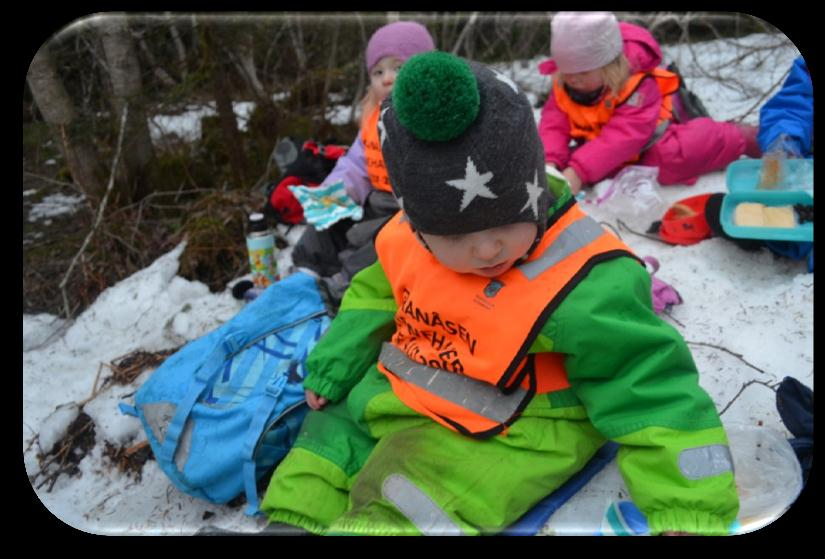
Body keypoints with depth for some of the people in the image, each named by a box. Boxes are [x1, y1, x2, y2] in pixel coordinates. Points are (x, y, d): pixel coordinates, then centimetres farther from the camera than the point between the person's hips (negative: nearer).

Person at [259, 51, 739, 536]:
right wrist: (330, 369, 12)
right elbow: (375, 297, 10)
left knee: (395, 503, -24)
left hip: (510, 435, -7)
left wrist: (689, 507, -24)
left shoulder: (582, 285, -29)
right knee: (329, 433, 17)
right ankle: (294, 518, 35)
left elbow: (649, 389, -22)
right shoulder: (409, 239, -10)